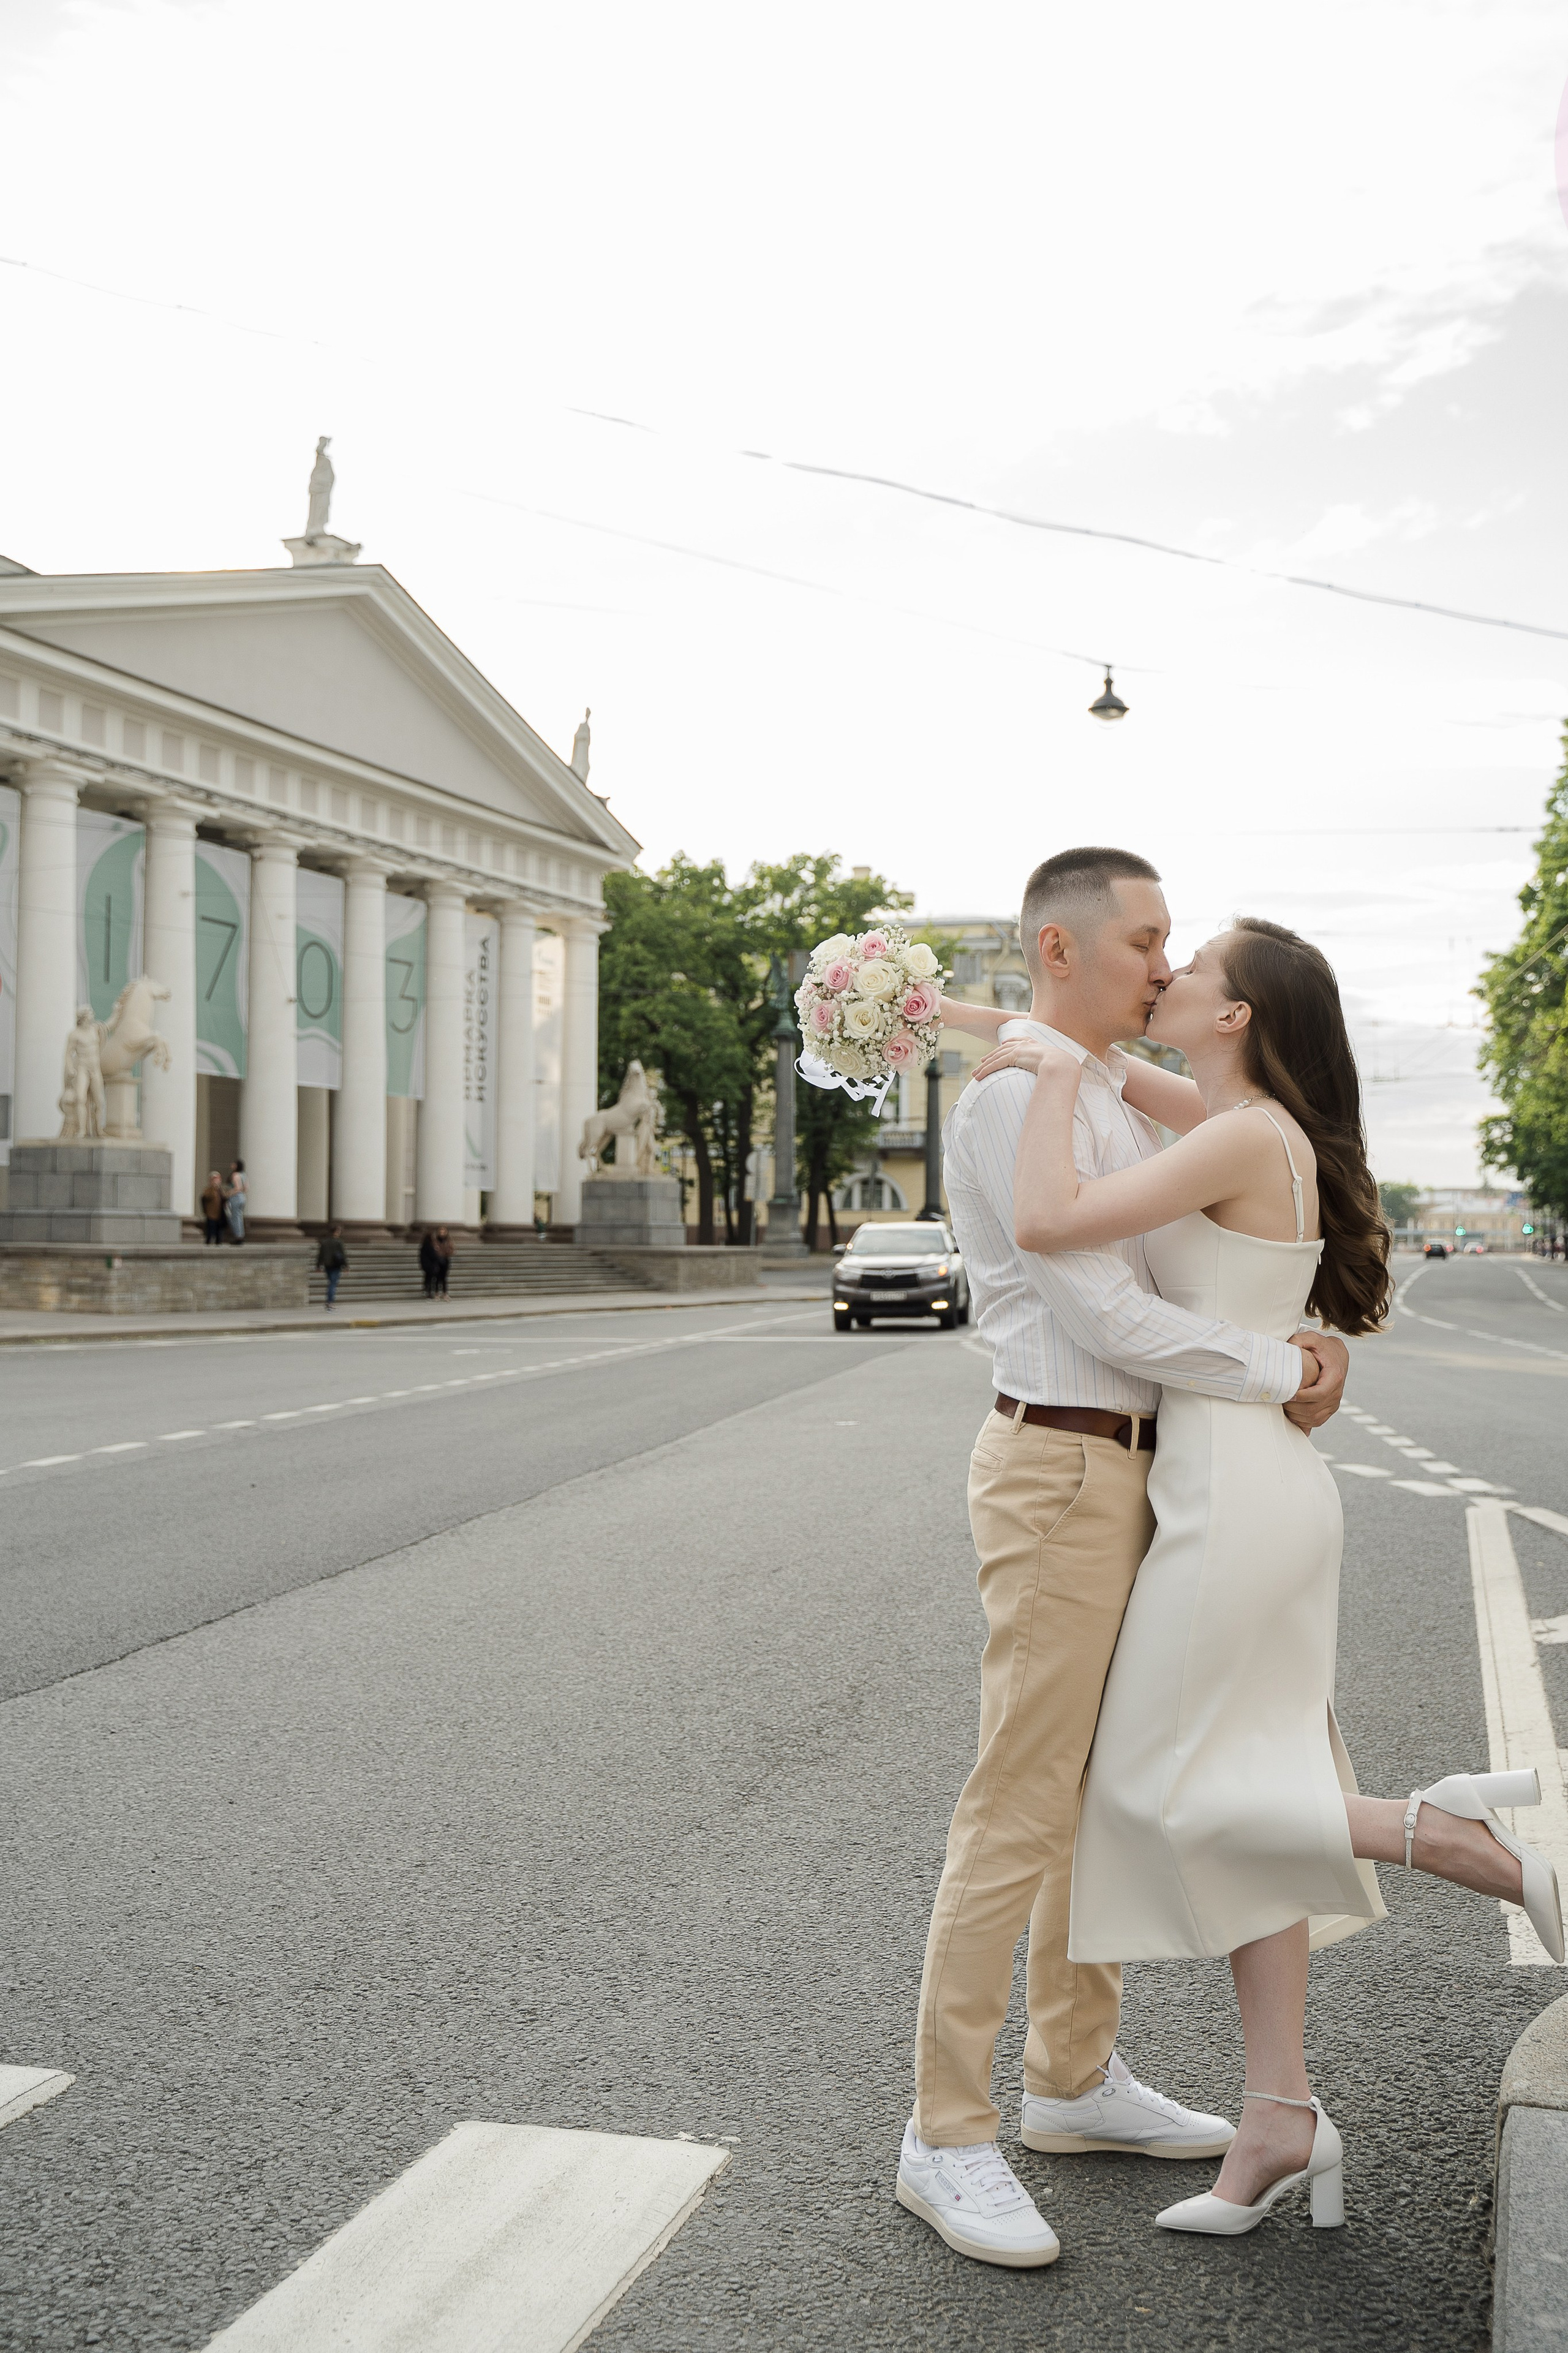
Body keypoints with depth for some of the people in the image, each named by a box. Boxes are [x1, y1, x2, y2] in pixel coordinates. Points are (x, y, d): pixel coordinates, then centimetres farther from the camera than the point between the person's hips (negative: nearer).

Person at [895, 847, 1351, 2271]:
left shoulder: (1129, 1093, 16)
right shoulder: (1014, 1097, -14)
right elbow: (1102, 1314, -20)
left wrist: (1316, 1335, -2)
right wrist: (1280, 1374, -12)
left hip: (1129, 1471, 10)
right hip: (1058, 1471, -10)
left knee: (1106, 1789, 17)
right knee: (1020, 1808, -6)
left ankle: (1076, 2079, 30)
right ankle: (947, 2138, 3)